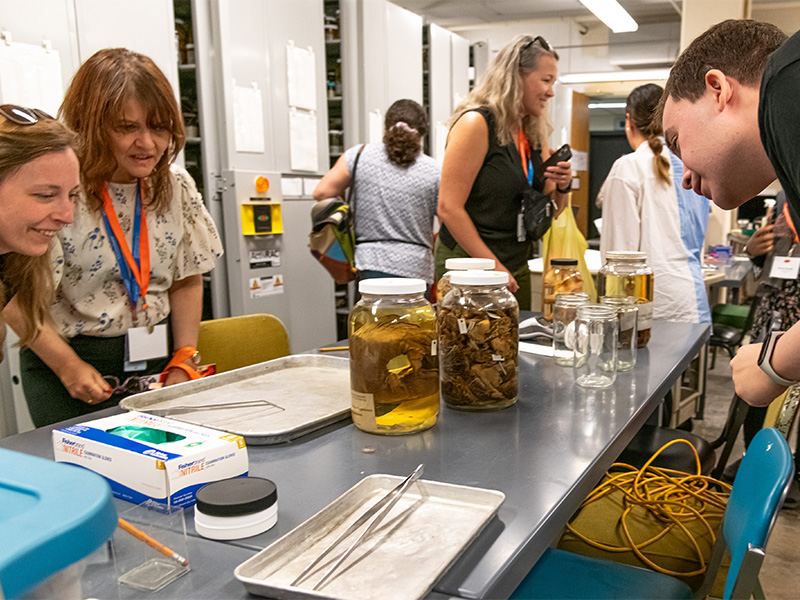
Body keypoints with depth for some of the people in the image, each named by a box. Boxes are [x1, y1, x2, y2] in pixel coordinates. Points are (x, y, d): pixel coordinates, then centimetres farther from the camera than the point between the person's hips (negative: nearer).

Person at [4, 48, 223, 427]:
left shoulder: (176, 187, 0)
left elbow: (187, 282, 6)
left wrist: (182, 364, -1)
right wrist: (69, 366, -17)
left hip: (156, 358, 4)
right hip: (64, 367, -3)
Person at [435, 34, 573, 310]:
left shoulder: (534, 134, 12)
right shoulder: (476, 124, -13)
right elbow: (449, 209, -19)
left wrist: (562, 187, -3)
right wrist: (493, 267, -18)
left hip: (517, 267, 8)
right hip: (469, 264, -8)